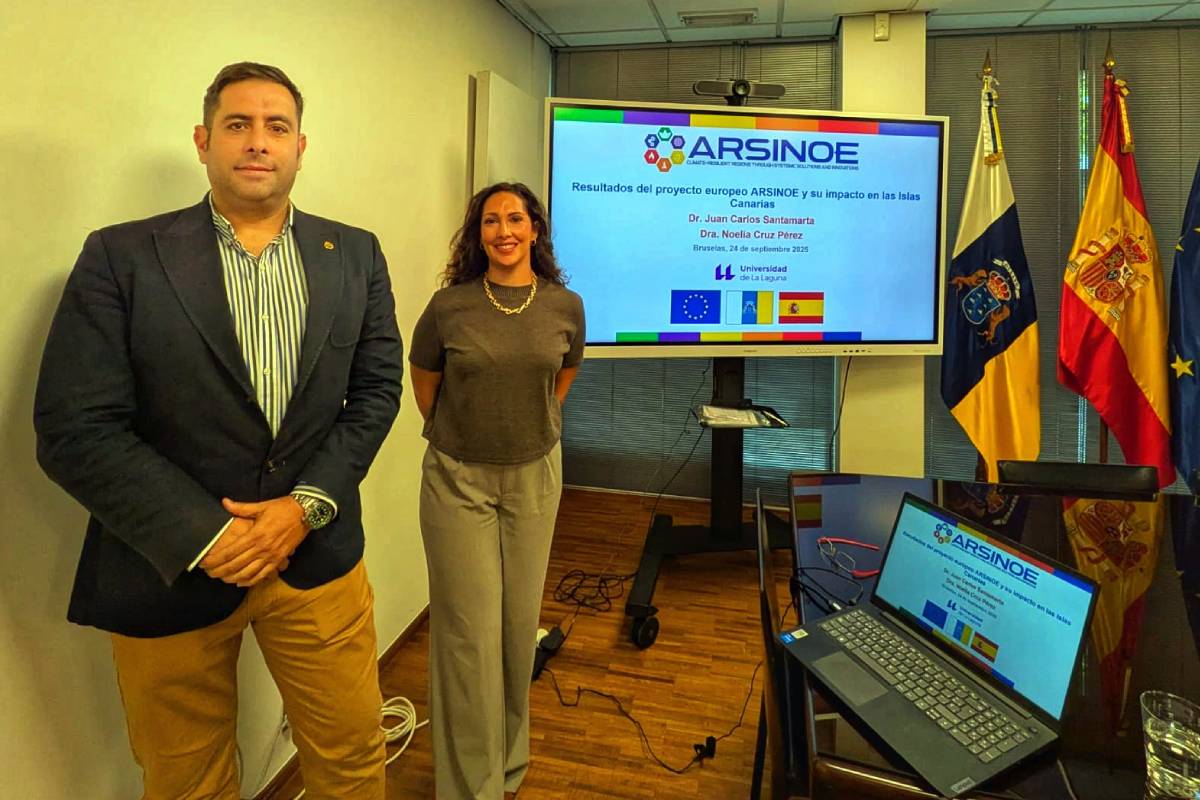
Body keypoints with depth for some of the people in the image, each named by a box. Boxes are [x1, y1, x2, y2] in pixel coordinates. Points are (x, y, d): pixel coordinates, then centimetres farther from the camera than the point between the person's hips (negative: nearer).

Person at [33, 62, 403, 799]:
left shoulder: (355, 255, 3)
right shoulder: (121, 257, -6)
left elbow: (376, 390, 1)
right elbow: (76, 432, -10)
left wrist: (306, 505, -11)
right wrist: (208, 537, -16)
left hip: (317, 556, 2)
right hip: (170, 568, -1)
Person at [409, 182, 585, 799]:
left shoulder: (566, 307, -4)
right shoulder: (448, 306, -10)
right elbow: (424, 383, 6)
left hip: (534, 476, 2)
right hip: (457, 480, -2)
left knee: (519, 620, 14)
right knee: (469, 630, 1)